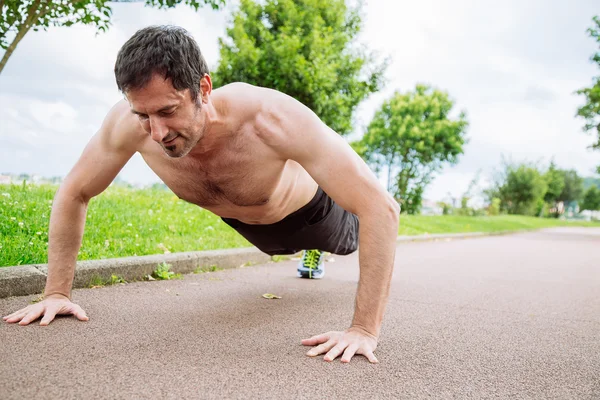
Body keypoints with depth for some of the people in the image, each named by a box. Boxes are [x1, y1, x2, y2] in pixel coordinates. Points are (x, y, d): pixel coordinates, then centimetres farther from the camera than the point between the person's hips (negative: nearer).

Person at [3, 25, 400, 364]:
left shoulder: (270, 117, -49)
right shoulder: (129, 121, -37)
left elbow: (381, 206, -47)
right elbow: (73, 194, -19)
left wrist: (365, 329, -48)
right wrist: (57, 292, -21)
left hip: (305, 210, -3)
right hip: (245, 222, 4)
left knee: (353, 239, 32)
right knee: (287, 247, 39)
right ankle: (312, 253, 73)